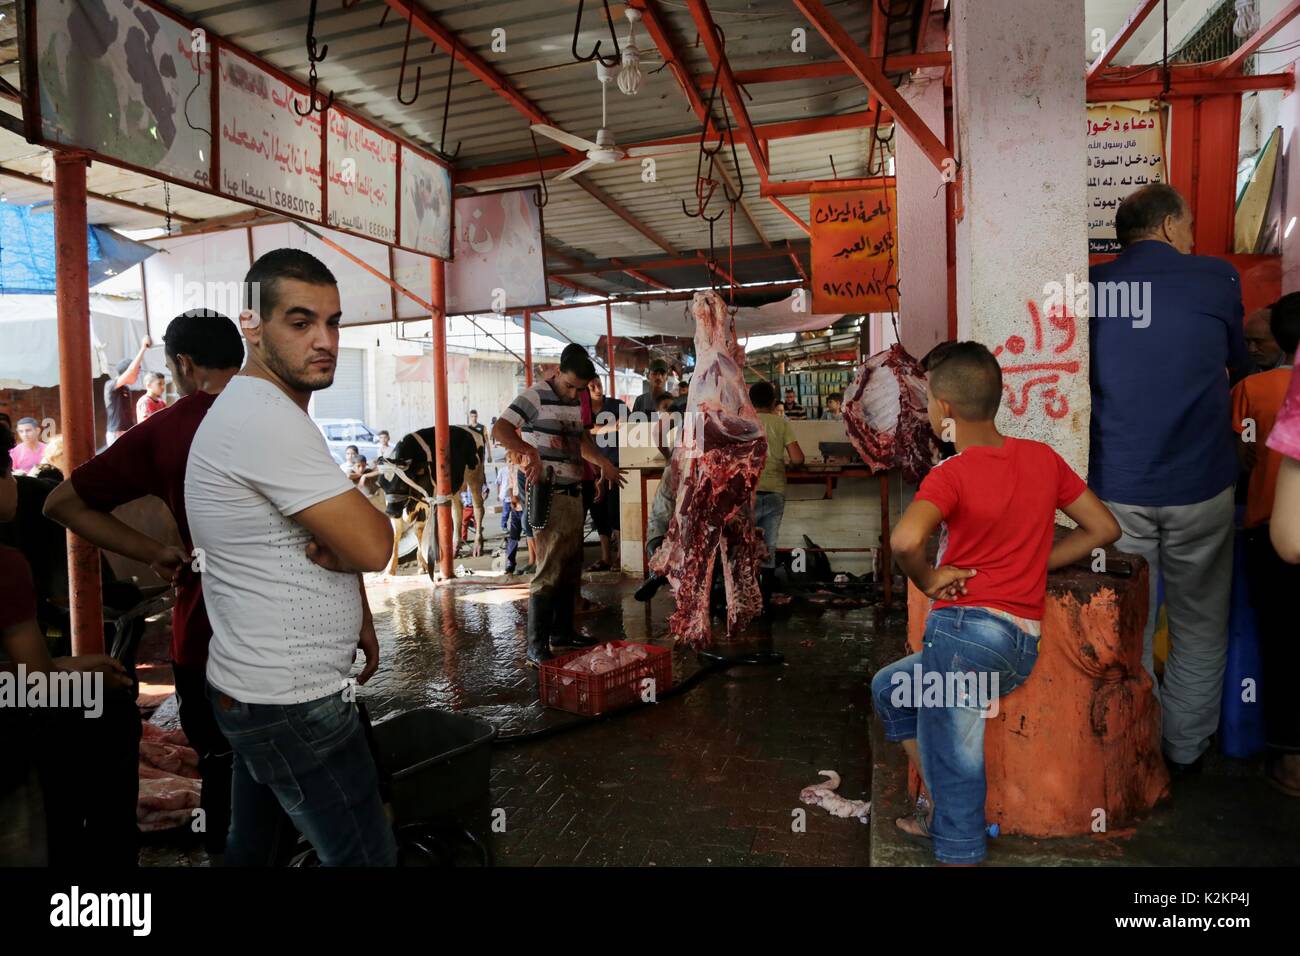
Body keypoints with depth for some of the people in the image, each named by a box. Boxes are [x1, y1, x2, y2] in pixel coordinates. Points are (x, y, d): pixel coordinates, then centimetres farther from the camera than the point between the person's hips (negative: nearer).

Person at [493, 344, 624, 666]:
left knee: (571, 567, 13)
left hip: (573, 492, 9)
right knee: (550, 570, -10)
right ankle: (536, 645, -2)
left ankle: (562, 631, 26)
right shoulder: (535, 397, -9)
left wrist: (603, 463, 21)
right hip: (548, 495, -8)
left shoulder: (576, 402, 15)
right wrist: (530, 452, -34)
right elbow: (500, 431, -21)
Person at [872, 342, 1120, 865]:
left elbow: (905, 540, -30)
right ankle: (942, 813, 28)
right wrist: (1032, 563, 15)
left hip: (967, 628, -7)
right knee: (889, 686, 25)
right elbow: (1104, 528, 15)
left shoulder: (951, 474, -11)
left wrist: (927, 579, -10)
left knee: (955, 770, 1)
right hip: (1023, 644, 8)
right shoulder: (1043, 457, 8)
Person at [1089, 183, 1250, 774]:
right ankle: (1186, 748, 29)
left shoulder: (1090, 286, -2)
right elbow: (1239, 369, 12)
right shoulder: (1215, 279, -4)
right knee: (1199, 626, 17)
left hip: (1114, 486, 1)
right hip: (1199, 485, -1)